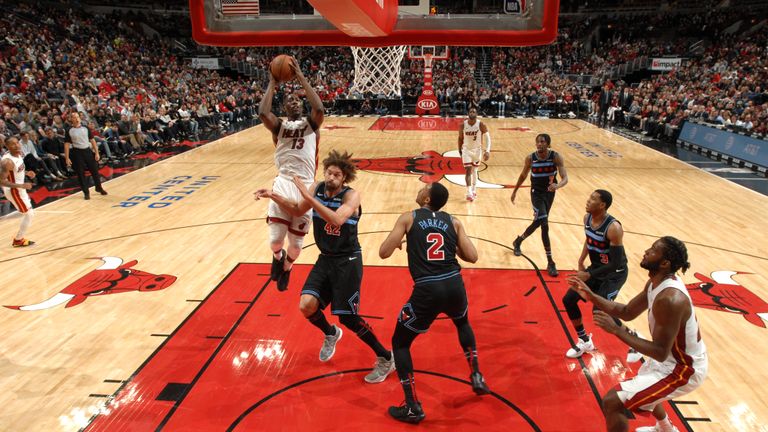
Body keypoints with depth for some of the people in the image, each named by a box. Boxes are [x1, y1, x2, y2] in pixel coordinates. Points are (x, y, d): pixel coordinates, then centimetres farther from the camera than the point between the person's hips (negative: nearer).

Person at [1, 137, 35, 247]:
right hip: (14, 191, -9)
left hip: (19, 188, 9)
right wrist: (21, 185, -34)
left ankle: (19, 238, 31)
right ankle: (18, 241, 13)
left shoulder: (19, 154, -2)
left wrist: (26, 172, 1)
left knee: (29, 213, 19)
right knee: (29, 214, -2)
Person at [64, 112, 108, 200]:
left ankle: (99, 187, 27)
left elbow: (92, 140, 7)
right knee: (80, 173, 2)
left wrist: (96, 152, 1)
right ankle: (86, 192, 11)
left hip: (87, 150, 2)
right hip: (77, 153, -2)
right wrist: (67, 158, -7)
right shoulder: (69, 131, -3)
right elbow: (67, 144, -2)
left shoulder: (86, 128, 4)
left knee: (94, 170, 8)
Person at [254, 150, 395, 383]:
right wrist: (273, 196, 2)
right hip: (325, 259, 6)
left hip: (347, 261, -6)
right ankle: (330, 334, 26)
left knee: (347, 317, -4)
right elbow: (298, 210, 15)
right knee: (306, 305, -8)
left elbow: (336, 220, -38)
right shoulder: (317, 188, -2)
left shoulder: (351, 196, -19)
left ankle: (386, 358, 15)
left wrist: (308, 196, -38)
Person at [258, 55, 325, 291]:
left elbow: (319, 109, -15)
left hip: (305, 186, 0)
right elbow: (263, 113, -12)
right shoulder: (279, 126, 11)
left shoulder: (311, 124, 9)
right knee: (275, 240, -4)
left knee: (296, 244, 8)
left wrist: (301, 77, -9)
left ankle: (286, 268, 41)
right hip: (283, 184, 0)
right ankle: (278, 257, 35)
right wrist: (272, 83, -4)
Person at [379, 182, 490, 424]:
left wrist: (398, 243, 22)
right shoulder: (453, 221, 12)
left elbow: (384, 253, 1)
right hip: (454, 286, 4)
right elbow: (472, 257, 8)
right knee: (462, 323, 39)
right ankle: (476, 378, 40)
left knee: (400, 343, 17)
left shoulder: (409, 218, 5)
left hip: (427, 291, -4)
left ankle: (413, 408, 15)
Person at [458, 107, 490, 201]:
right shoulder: (463, 125, -12)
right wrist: (460, 151, 6)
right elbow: (460, 138, 1)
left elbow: (487, 137, -11)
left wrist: (487, 150, -21)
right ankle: (469, 193, -12)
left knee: (474, 171, 14)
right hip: (466, 149, -1)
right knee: (468, 170, -11)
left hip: (477, 149, 1)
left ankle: (474, 191, 31)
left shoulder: (481, 125, -16)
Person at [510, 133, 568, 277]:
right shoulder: (530, 158, -14)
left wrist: (557, 186, -45)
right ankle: (550, 263, -13)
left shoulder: (556, 157, -16)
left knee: (538, 222, 18)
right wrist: (515, 191, 12)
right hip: (537, 193, -3)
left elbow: (565, 178, -23)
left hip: (550, 192, 3)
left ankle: (518, 241, 48)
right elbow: (523, 175, 4)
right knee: (545, 225, -17)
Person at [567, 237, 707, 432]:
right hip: (682, 358, 10)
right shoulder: (657, 282, -4)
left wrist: (616, 330, -31)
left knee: (612, 401, -15)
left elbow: (660, 353, -31)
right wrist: (592, 296, -3)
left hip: (683, 369, -10)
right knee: (640, 389, 36)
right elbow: (627, 312, 7)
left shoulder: (669, 299, -34)